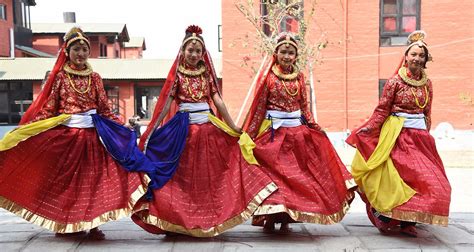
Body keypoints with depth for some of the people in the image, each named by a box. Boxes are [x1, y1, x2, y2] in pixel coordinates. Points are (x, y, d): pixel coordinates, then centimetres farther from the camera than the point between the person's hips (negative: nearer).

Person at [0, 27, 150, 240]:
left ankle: (92, 224, 9)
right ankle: (67, 224, 20)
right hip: (65, 133, -1)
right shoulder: (60, 76, 3)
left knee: (94, 176, 0)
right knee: (65, 177, 5)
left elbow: (104, 108, 8)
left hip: (92, 133, 2)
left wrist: (123, 128, 0)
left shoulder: (95, 78, 8)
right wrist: (27, 128, -8)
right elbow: (48, 107, 1)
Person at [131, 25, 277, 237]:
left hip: (208, 128, 3)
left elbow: (218, 101, 7)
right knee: (185, 176, 1)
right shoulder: (177, 74, 2)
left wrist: (234, 127, 3)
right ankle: (182, 221, 12)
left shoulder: (206, 73, 10)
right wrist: (154, 129, -10)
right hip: (184, 129, -3)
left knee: (209, 174, 5)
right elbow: (167, 103, -3)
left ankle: (207, 219, 17)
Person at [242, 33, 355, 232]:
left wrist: (315, 127, 6)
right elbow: (259, 106, -4)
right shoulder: (268, 76, -3)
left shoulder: (299, 77, 9)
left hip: (297, 130, 4)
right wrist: (249, 134, -6)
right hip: (273, 131, -4)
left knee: (294, 174, 6)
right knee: (273, 173, -2)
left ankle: (286, 217, 17)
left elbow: (304, 106, 14)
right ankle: (270, 217, 10)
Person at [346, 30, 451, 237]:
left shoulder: (427, 83, 9)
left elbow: (427, 113, 15)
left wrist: (426, 135, 14)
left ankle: (408, 221, 13)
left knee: (420, 178, 3)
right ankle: (388, 219, 10)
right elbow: (382, 110, -5)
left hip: (419, 135, 5)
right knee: (395, 177, -4)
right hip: (397, 135, -5)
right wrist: (368, 128, -13)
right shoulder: (395, 81, -5)